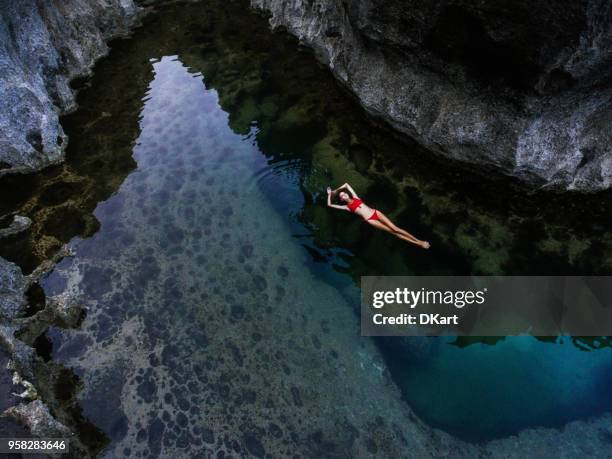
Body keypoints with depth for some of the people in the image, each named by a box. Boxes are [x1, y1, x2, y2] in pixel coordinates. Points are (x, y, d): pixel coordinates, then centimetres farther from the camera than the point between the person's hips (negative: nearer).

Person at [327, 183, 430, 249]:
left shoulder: (355, 198, 14)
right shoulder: (347, 207, 5)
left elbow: (346, 184, 20)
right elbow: (329, 205, 2)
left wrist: (335, 190, 23)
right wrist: (330, 194, 14)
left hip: (375, 212, 3)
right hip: (370, 220, -3)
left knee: (395, 228, -4)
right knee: (392, 232, -8)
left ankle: (419, 240, 0)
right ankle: (417, 243, -6)